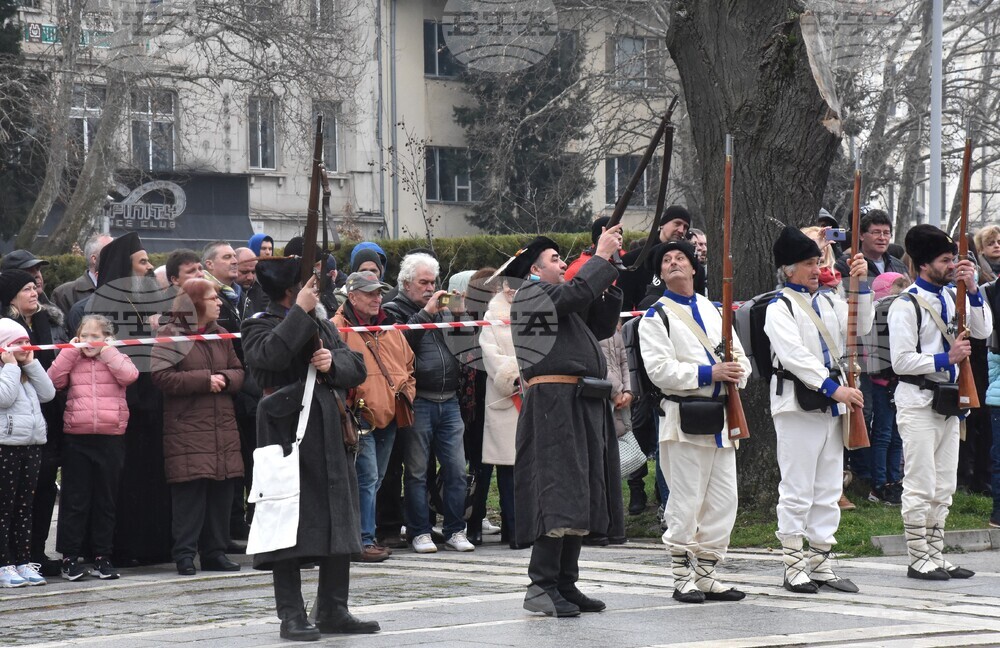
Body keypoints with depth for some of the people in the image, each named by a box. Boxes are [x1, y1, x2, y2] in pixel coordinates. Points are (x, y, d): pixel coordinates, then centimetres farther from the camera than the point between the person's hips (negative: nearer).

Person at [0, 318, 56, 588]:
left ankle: (24, 562, 13)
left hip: (32, 445, 8)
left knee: (24, 508, 10)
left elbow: (48, 393, 9)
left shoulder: (26, 373, 19)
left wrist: (31, 364, 6)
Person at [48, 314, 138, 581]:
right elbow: (54, 380, -6)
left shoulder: (116, 360, 8)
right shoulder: (72, 360, 10)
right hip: (77, 438, 0)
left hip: (111, 438, 0)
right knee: (75, 500, 2)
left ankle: (102, 556, 15)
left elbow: (129, 375, -13)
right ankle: (70, 557, 6)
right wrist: (70, 350, -4)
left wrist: (108, 351, -7)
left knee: (106, 499, 7)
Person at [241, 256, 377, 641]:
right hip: (287, 434, -7)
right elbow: (271, 355, -25)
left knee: (339, 522, 8)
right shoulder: (259, 327, -2)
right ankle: (292, 616, 2)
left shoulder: (323, 326, 18)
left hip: (331, 435, 7)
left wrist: (334, 363, -10)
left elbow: (357, 368, 11)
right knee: (290, 529, -4)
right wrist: (300, 313, -19)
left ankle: (333, 611, 17)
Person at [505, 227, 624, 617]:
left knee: (580, 499, 9)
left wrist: (608, 279, 16)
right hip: (555, 403, -10)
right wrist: (602, 256, -6)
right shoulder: (530, 292, -2)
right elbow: (577, 293, -17)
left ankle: (565, 585, 14)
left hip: (584, 406, 10)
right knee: (559, 496, -16)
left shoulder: (562, 303, 27)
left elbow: (602, 327, 24)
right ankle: (541, 588, -16)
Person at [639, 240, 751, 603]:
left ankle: (705, 575, 16)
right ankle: (683, 579, 4)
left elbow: (740, 356, 21)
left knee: (723, 502, 7)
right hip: (685, 419, -6)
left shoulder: (713, 310, 19)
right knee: (686, 504, -5)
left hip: (721, 419, 6)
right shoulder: (656, 317, -1)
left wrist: (737, 372, -3)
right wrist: (709, 373, -19)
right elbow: (659, 369, -13)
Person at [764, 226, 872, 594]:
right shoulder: (779, 308, -7)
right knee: (797, 490, -3)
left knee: (828, 490, 9)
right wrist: (833, 388, -24)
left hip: (831, 403, 7)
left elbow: (860, 328, 5)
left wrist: (861, 285, -4)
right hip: (797, 404, -7)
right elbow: (795, 355, -17)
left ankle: (821, 563, 16)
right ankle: (794, 567, 2)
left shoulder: (829, 301, 15)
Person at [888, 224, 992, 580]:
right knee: (921, 485, -4)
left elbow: (983, 331, 3)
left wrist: (973, 290, -6)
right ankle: (919, 559, 2)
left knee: (944, 486, 11)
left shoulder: (952, 297, 10)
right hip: (918, 400, -8)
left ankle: (936, 555, 18)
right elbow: (901, 361, -15)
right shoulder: (906, 305, -12)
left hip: (948, 399, 8)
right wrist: (945, 358, -18)